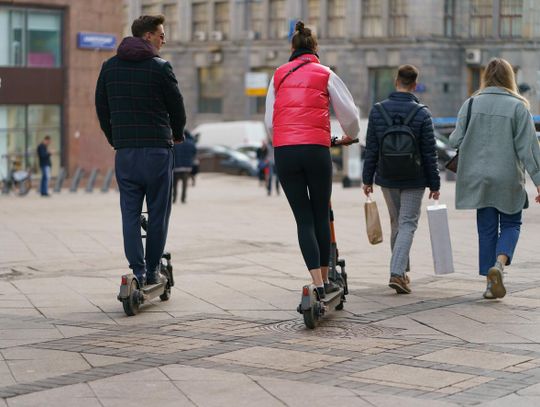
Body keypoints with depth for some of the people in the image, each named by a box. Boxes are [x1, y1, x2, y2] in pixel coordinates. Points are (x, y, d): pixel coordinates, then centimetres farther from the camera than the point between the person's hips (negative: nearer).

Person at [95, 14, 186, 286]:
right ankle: (152, 271, 9)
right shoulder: (160, 68, -7)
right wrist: (177, 135, 20)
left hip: (124, 152, 4)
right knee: (158, 213, 6)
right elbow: (177, 107, 0)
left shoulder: (109, 67, 7)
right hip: (157, 150, -4)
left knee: (130, 213, 6)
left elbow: (101, 108, 12)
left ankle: (137, 271, 0)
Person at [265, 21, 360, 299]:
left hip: (283, 151, 2)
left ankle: (317, 284, -5)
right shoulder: (325, 75, 8)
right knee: (321, 215, 12)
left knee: (303, 219, 3)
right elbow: (349, 112, 10)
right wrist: (350, 136, 31)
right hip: (316, 149, -2)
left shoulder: (279, 75, 14)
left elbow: (269, 121, 14)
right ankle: (325, 280, 18)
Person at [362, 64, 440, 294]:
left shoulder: (377, 111, -4)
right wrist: (434, 184, 0)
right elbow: (430, 154, -7)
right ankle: (397, 272, -13)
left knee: (396, 223, 17)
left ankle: (402, 270, 25)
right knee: (408, 224, 1)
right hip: (414, 181, -3)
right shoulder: (422, 114, -10)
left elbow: (371, 149, -1)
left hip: (387, 180, 3)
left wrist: (368, 179, 7)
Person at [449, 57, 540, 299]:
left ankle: (491, 282, 8)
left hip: (478, 178, 2)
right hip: (508, 179, -2)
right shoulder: (518, 107, -7)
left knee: (486, 229, 9)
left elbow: (456, 140, -4)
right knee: (511, 225, 13)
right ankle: (499, 264, -13)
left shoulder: (471, 105, -1)